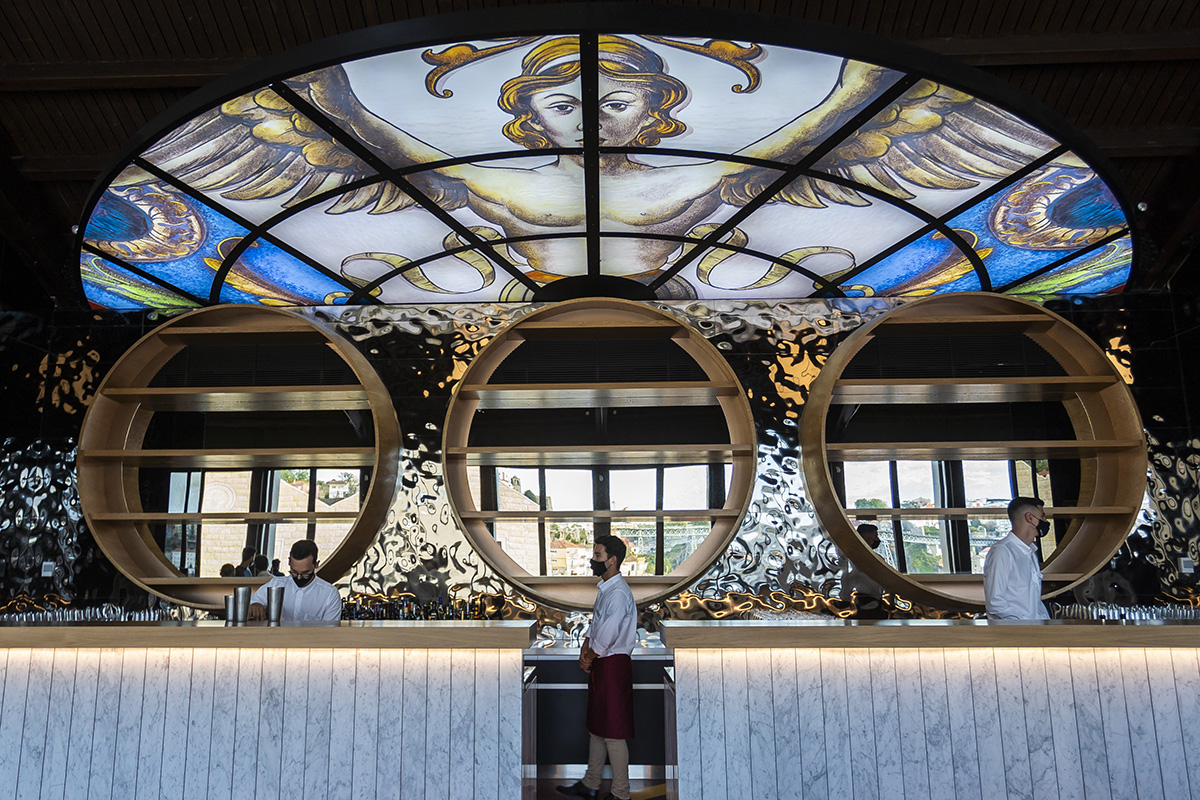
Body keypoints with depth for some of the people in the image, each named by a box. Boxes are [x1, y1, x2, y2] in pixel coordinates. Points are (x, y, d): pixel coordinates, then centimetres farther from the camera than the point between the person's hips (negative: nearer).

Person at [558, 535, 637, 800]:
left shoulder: (619, 593, -21)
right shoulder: (605, 589, 11)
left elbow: (608, 635, -25)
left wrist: (590, 656, -8)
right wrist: (585, 651, 3)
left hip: (614, 664, -10)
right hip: (600, 663, 10)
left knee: (613, 732, -1)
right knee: (596, 726, 18)